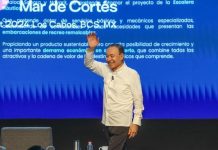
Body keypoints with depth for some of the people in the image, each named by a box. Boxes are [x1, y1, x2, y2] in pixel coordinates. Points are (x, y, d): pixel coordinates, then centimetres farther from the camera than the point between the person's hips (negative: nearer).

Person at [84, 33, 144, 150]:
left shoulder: (132, 74, -11)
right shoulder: (106, 69, 4)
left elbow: (138, 100, -10)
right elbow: (89, 64, 15)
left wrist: (136, 122, -13)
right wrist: (91, 48, -5)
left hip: (122, 124, -6)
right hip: (107, 122, 6)